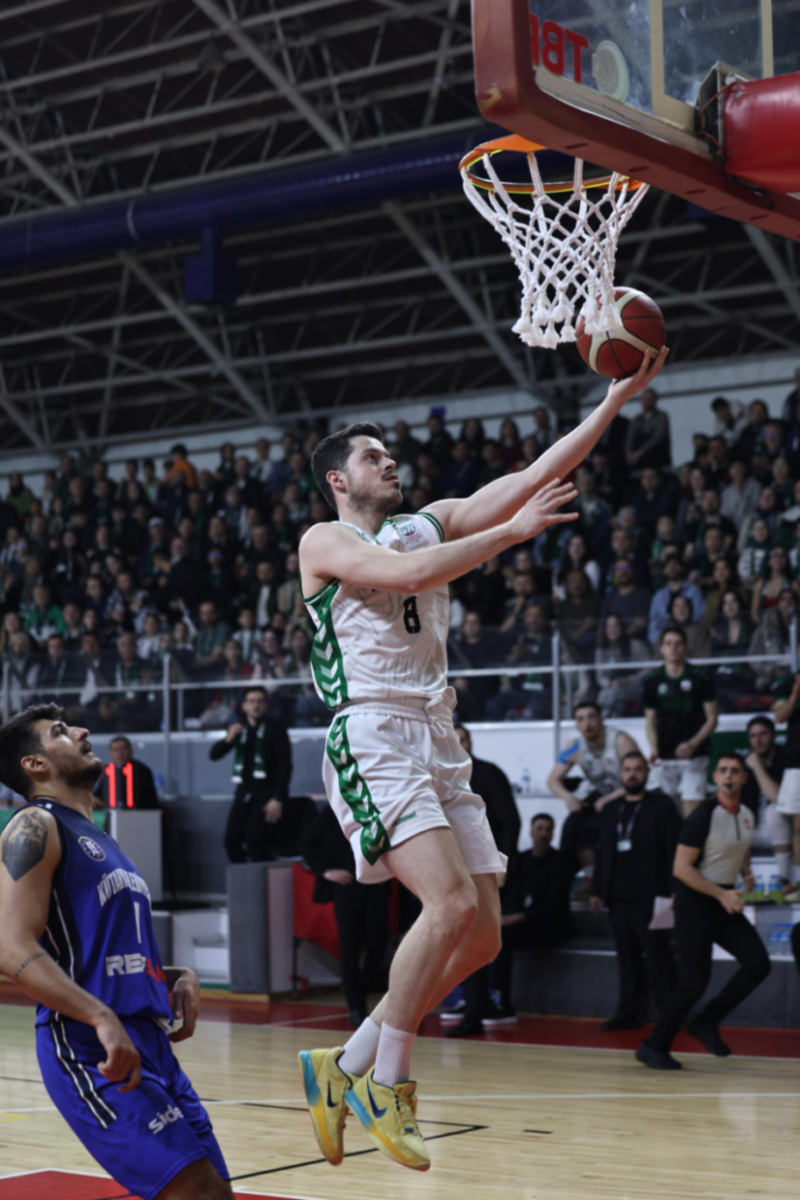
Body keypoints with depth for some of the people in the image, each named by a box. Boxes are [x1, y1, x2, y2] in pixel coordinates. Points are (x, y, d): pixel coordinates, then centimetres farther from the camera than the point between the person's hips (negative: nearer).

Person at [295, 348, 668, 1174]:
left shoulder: (432, 523, 20)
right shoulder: (324, 541, 2)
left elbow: (536, 476, 11)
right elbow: (404, 571, -19)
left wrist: (615, 402, 2)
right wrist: (512, 531, -17)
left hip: (439, 745, 8)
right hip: (374, 740, -7)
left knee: (480, 935, 3)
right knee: (453, 904, -23)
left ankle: (345, 1068, 13)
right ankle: (386, 1083, -8)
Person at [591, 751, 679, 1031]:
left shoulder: (660, 805, 0)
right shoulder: (611, 810, 16)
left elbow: (673, 849, -6)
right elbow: (602, 851, 18)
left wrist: (674, 891, -12)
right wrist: (597, 890, 12)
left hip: (648, 897, -5)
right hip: (618, 896, 5)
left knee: (657, 955, -4)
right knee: (627, 957, 7)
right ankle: (628, 1013, 11)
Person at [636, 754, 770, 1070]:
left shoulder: (748, 816, 5)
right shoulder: (704, 815, -17)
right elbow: (681, 868, -18)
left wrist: (746, 872, 4)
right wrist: (722, 895, -21)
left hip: (726, 902, 7)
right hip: (695, 902, -7)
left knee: (758, 963, -9)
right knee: (695, 980, -8)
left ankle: (707, 1023, 6)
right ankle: (654, 1047, 7)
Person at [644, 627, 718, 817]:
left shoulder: (701, 678, 0)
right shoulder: (653, 681, 8)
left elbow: (712, 718, 1)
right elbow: (650, 720, 12)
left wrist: (692, 744, -14)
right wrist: (654, 748, -6)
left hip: (694, 756, -3)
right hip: (666, 757, 3)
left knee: (692, 811, -13)